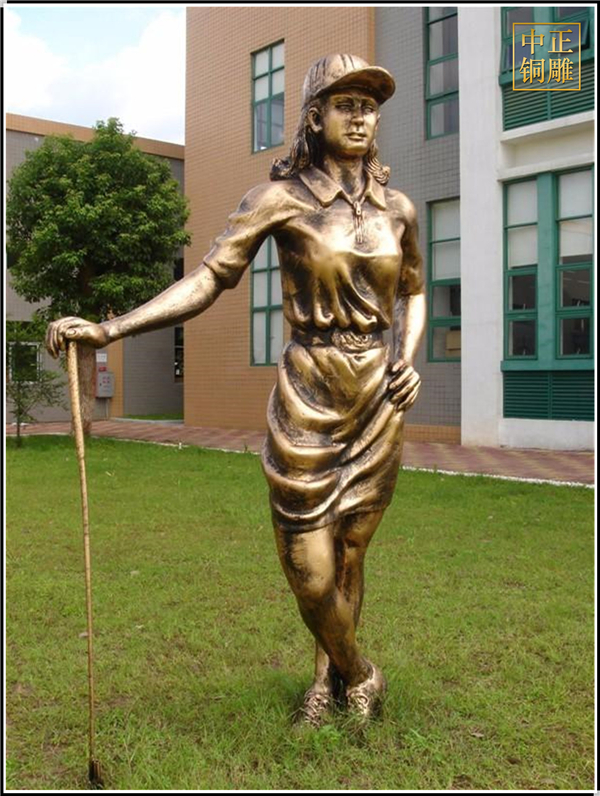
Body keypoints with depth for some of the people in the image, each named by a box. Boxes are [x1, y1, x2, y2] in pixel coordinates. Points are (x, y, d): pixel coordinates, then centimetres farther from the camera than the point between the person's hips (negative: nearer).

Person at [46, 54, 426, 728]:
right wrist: (106, 329, -23)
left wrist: (407, 360, 2)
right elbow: (207, 280, -13)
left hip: (380, 402, 3)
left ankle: (328, 678, 38)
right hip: (306, 399, -3)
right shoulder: (281, 198, -6)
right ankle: (358, 675, 31)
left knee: (348, 557, 13)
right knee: (310, 574, 1)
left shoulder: (397, 207, 6)